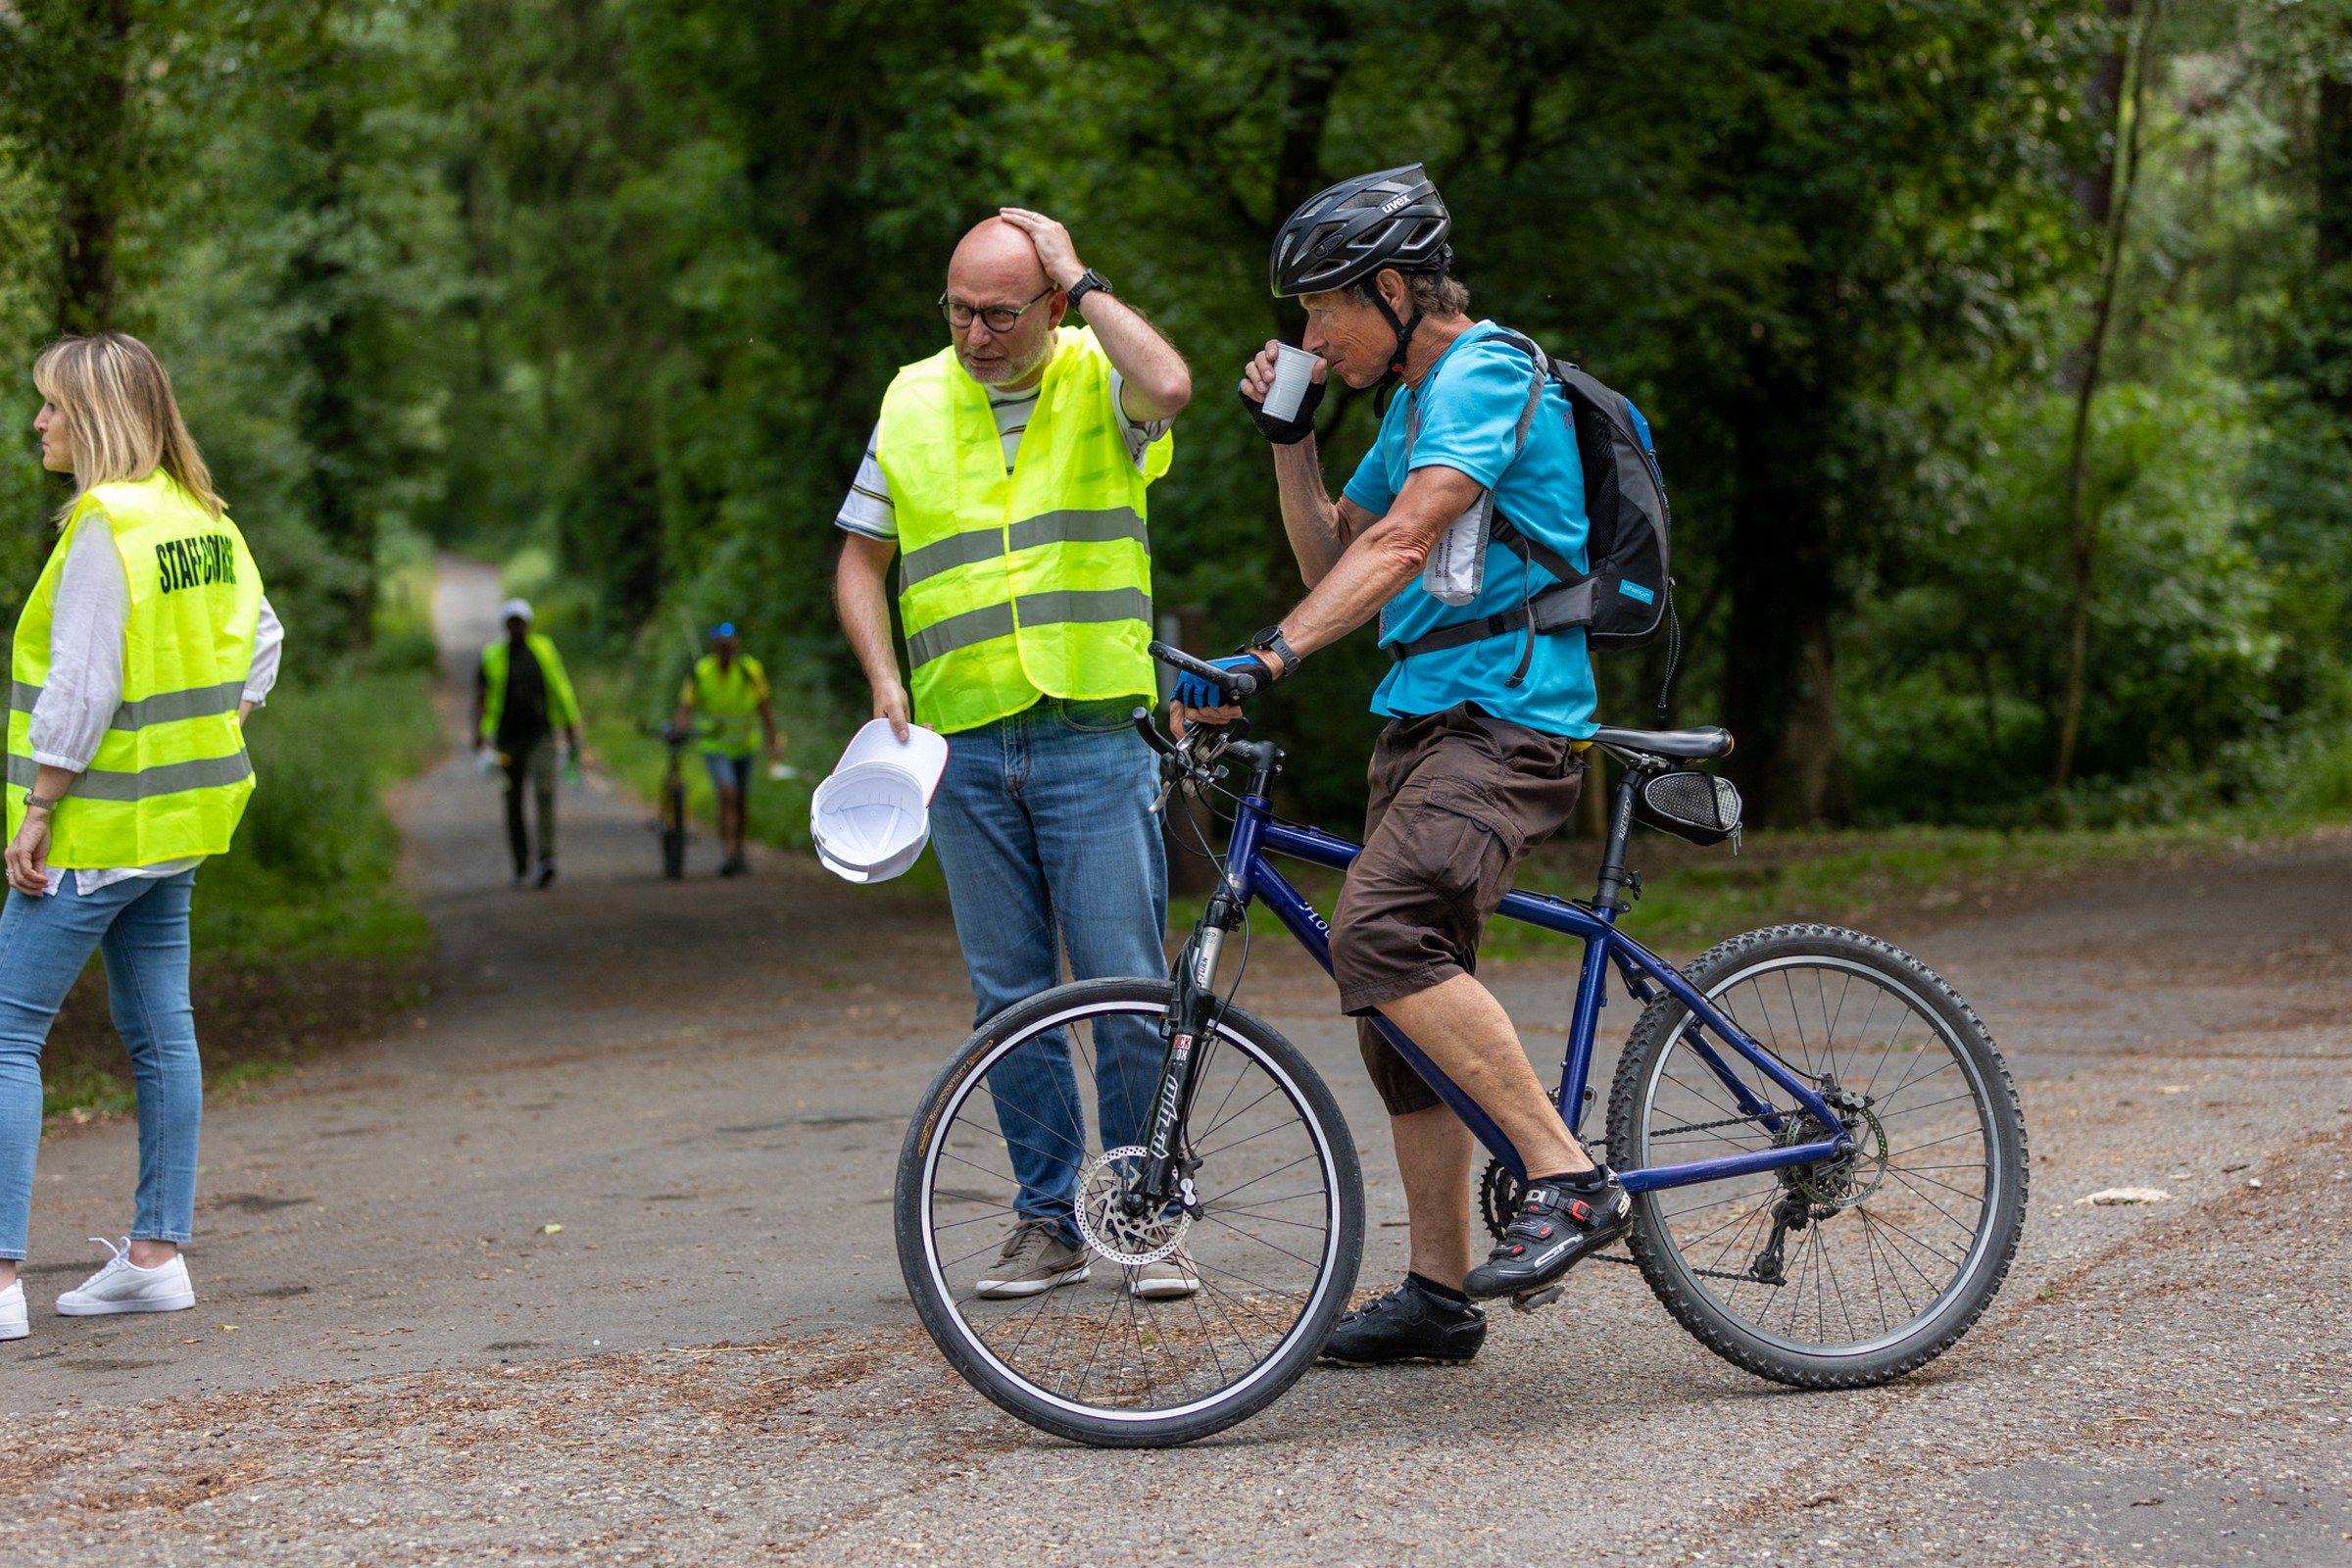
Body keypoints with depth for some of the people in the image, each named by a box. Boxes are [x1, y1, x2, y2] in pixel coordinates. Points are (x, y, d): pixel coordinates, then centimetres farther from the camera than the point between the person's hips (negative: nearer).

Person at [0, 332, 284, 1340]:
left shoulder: (106, 527, -18)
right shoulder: (202, 520, 9)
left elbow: (81, 687, -22)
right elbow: (259, 641, 19)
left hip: (100, 824, -9)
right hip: (176, 818, 9)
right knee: (158, 1030, 13)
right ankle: (157, 1253, 18)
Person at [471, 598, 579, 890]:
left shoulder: (545, 651, 5)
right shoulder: (492, 657, 3)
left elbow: (562, 691, 11)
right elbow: (480, 697, 0)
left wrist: (572, 734, 10)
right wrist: (479, 731, -16)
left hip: (540, 737, -1)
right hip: (507, 739, 1)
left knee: (544, 794, -19)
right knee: (513, 803, 5)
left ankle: (546, 859, -26)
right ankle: (521, 864, 18)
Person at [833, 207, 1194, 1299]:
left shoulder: (1098, 383, 0)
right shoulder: (912, 404, 10)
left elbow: (1167, 382, -25)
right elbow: (860, 558, 16)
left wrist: (1079, 277, -14)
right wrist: (885, 680, 1)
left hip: (1097, 734, -3)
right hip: (963, 748, 3)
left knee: (1129, 987, -5)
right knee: (1009, 997, 7)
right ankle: (1049, 1219, 16)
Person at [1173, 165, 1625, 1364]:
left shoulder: (1486, 374, -11)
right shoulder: (1414, 404, 21)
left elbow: (1399, 545, -24)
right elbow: (1333, 558, 24)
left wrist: (1267, 657, -33)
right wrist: (1288, 433, 12)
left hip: (1507, 716, -10)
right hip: (1426, 716, 10)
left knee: (1382, 932, -29)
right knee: (1399, 1001, 9)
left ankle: (1570, 1181, -24)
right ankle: (1439, 1294, 16)